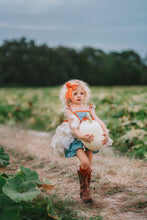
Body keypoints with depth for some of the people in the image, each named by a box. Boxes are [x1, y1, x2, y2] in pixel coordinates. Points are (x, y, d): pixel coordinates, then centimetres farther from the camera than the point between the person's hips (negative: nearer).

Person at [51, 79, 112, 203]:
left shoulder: (88, 108, 10)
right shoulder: (68, 109, -3)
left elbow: (98, 121, 2)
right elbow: (72, 125, -14)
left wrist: (106, 133, -15)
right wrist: (80, 136, -31)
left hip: (89, 139, 4)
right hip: (75, 139, -4)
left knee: (89, 167, 3)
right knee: (85, 162, -22)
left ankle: (86, 192, 21)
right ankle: (83, 188, 1)